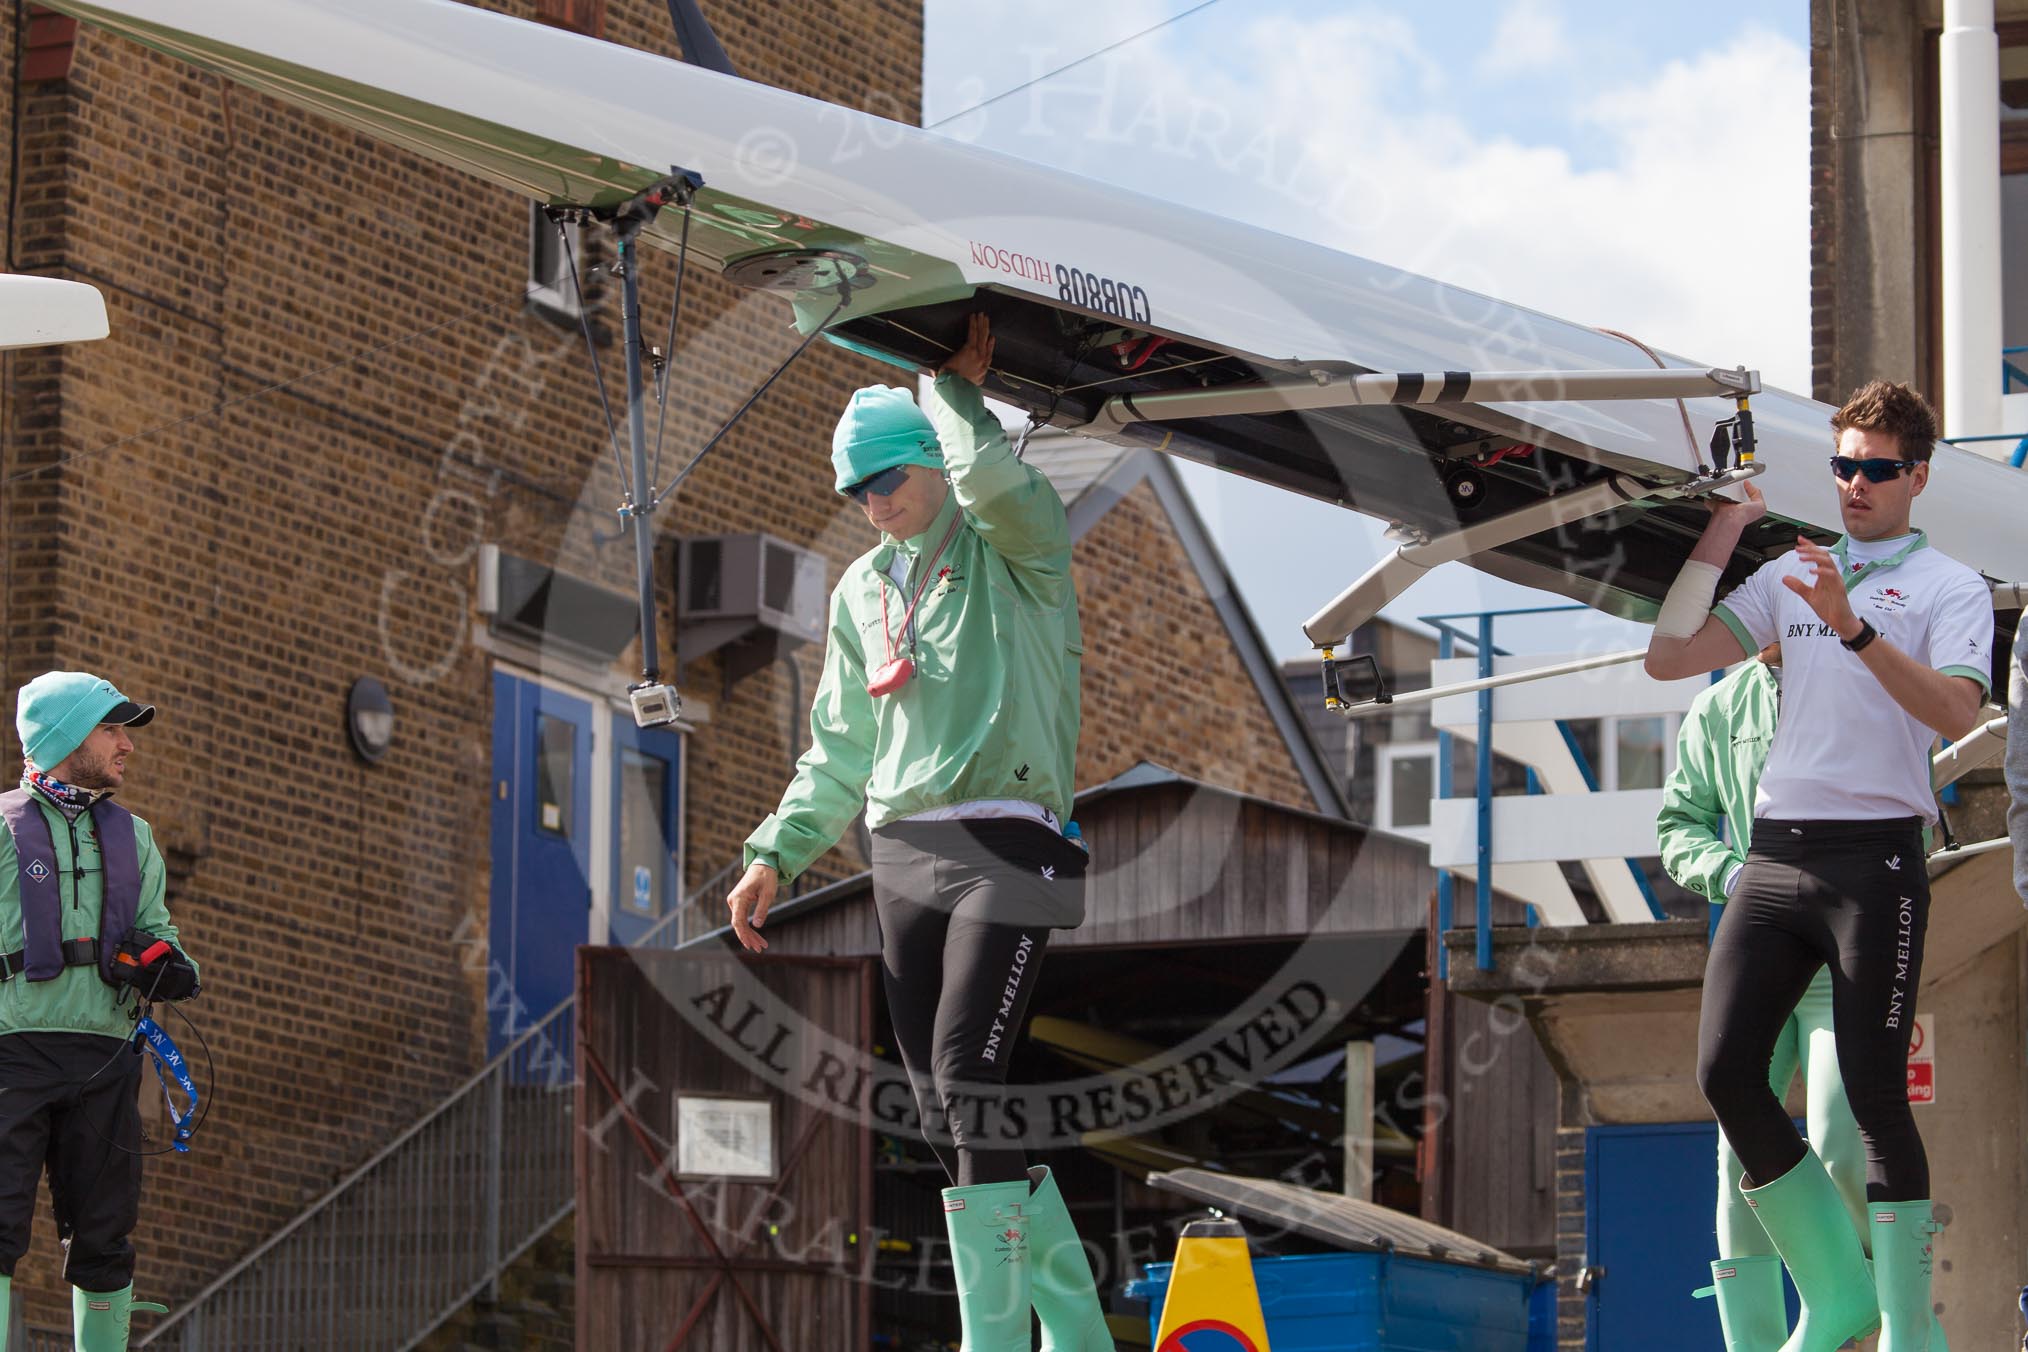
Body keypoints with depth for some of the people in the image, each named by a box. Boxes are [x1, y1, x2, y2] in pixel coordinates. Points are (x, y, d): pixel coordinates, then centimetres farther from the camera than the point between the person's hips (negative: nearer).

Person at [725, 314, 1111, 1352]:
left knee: (969, 1081, -19)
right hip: (903, 855, 7)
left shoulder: (1017, 550, 0)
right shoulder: (864, 590, 19)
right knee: (944, 1108, 4)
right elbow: (841, 748, 23)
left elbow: (992, 479, -24)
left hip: (1005, 845, -7)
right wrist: (777, 854, 14)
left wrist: (953, 385, -8)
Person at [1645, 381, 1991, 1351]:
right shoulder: (1790, 575, 18)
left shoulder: (1949, 588, 3)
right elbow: (1668, 659, 12)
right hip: (1775, 858, 5)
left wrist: (1855, 629, -25)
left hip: (1875, 856, -5)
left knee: (1874, 1094, -9)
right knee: (1726, 1070, -5)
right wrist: (1718, 537, 9)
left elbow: (1956, 711, -15)